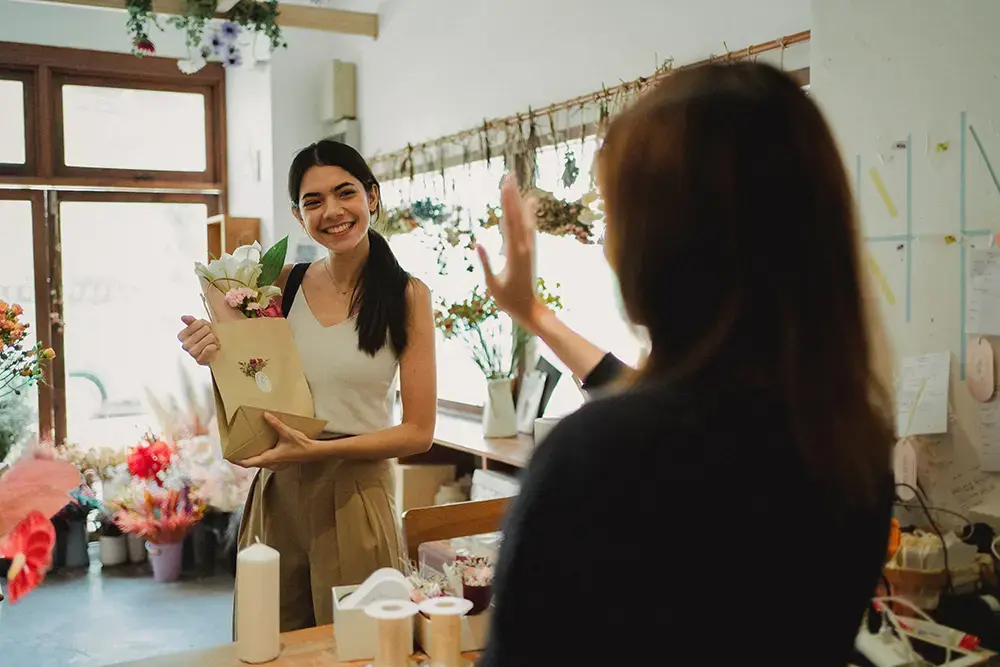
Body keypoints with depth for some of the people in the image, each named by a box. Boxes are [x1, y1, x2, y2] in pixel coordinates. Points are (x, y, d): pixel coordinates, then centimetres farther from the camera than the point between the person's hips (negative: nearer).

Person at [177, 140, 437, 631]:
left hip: (354, 494, -3)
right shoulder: (283, 284, 2)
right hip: (277, 492, 3)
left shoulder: (407, 296, -7)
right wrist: (215, 358, -8)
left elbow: (418, 432, -8)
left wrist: (317, 449, -18)